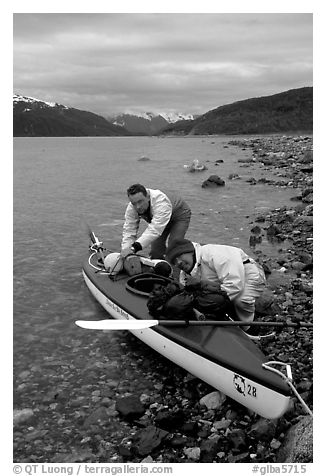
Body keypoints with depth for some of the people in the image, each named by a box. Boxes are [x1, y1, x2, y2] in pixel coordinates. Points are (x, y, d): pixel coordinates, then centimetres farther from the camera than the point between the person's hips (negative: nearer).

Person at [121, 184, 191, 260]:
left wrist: (135, 247, -62)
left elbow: (154, 230, -53)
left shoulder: (161, 202, -47)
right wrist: (125, 250, -43)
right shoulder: (131, 208, -27)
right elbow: (129, 230, -25)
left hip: (180, 214, -5)